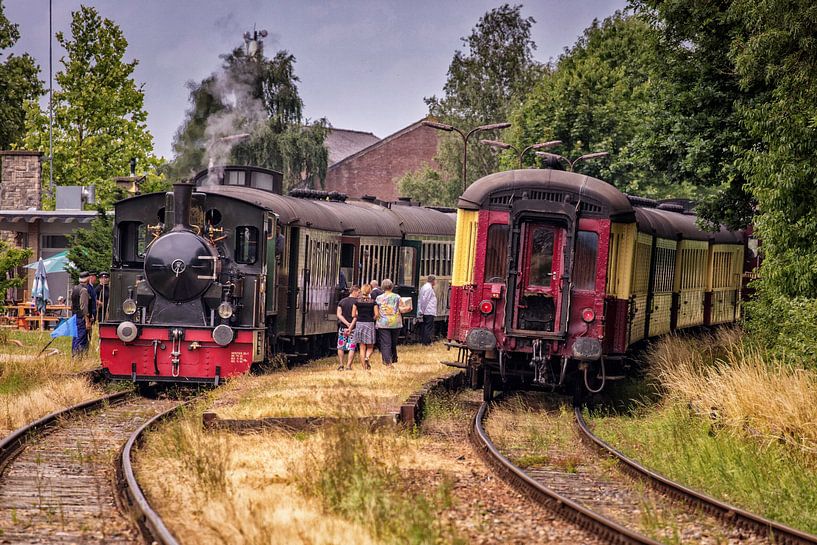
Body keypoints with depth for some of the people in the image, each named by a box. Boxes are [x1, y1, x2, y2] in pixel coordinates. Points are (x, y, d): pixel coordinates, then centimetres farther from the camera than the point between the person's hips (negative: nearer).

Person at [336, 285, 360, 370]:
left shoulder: (341, 301, 7)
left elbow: (339, 314, -2)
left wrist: (347, 323, -9)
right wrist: (350, 327, -15)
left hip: (342, 327, 3)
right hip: (353, 328, -3)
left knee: (341, 347, 13)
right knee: (352, 348, 3)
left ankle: (340, 364, 7)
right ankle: (348, 365, -1)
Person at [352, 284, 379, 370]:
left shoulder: (357, 301, -1)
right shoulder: (373, 302, -4)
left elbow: (353, 315, 0)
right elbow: (377, 315, -7)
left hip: (359, 324, 1)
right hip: (370, 324, -1)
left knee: (362, 347, 8)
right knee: (370, 347, 9)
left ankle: (364, 366, 5)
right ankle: (367, 357, -21)